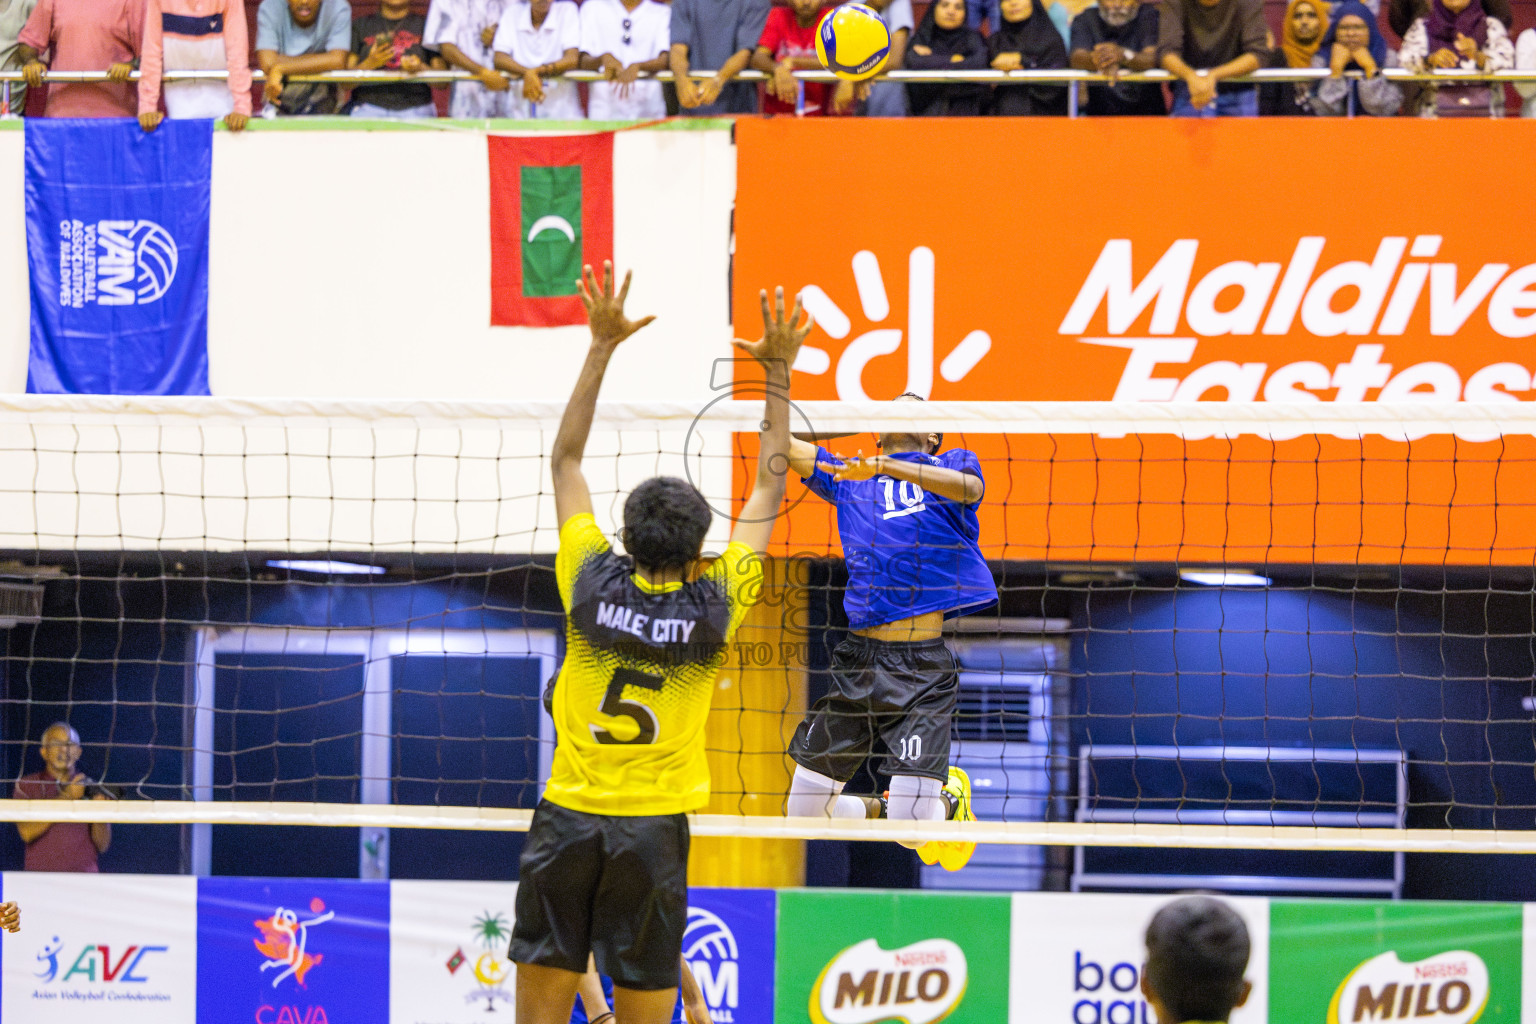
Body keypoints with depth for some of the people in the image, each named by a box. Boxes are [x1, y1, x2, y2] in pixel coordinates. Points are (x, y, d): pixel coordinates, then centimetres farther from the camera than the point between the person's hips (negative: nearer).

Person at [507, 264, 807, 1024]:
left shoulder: (592, 586, 0)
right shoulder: (715, 607, -1)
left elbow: (565, 458, 10)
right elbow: (769, 487, 10)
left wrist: (602, 346, 12)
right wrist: (778, 372, 16)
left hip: (567, 818, 1)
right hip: (653, 829, -1)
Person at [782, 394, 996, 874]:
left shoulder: (953, 464, 10)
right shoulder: (847, 477, 19)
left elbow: (967, 486, -14)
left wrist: (890, 467, -29)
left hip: (923, 667, -4)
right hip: (858, 658, 4)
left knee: (913, 824, -14)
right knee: (804, 811, 3)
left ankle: (950, 800, 21)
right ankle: (879, 810, 32)